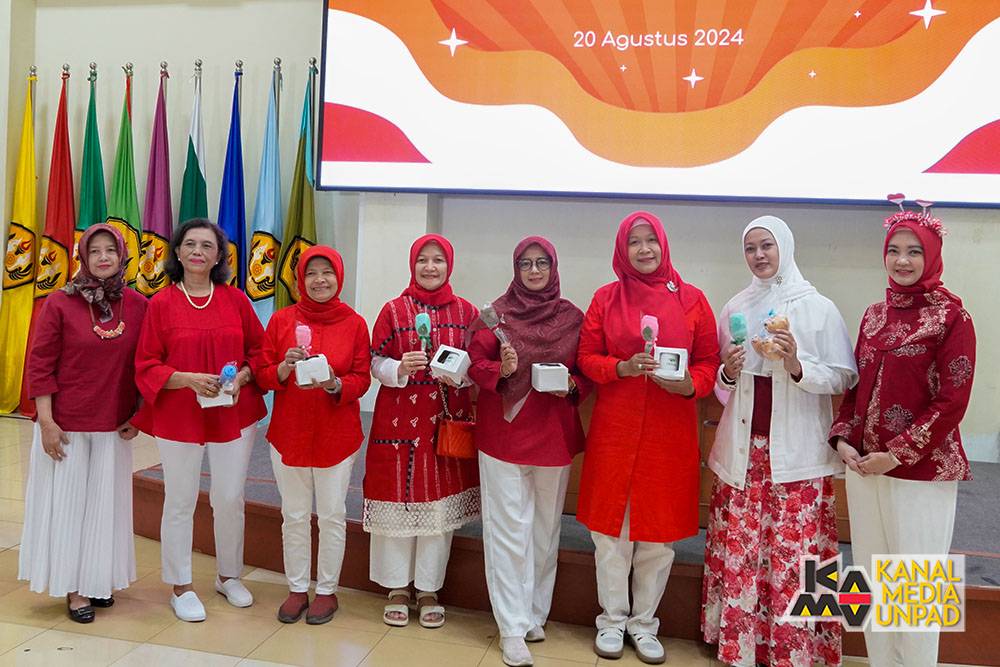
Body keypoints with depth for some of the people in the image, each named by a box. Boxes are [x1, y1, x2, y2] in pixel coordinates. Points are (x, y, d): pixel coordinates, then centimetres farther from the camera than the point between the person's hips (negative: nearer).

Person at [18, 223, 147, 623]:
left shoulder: (138, 305, 0)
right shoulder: (59, 303, -7)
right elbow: (39, 365, -7)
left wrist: (139, 415, 2)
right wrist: (46, 422, -11)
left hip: (115, 426, 3)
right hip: (66, 425, -2)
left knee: (106, 501, 12)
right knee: (67, 501, 7)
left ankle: (99, 580, 28)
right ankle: (73, 587, 20)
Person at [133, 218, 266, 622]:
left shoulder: (236, 300, 2)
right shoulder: (161, 304, -3)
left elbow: (259, 350, 6)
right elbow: (146, 367, -3)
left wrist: (241, 377, -13)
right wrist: (187, 379, -19)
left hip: (233, 416, 2)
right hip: (179, 418, -2)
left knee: (230, 499, 10)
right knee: (180, 502, 8)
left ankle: (229, 576, 31)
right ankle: (181, 587, 26)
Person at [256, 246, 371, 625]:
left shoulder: (354, 323, -3)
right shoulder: (282, 320, 0)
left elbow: (362, 380, -2)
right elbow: (263, 375, 1)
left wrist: (334, 384, -21)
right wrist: (285, 368, -18)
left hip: (337, 435, -1)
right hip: (289, 433, 1)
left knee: (332, 515, 8)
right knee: (294, 515, 11)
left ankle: (326, 590, 25)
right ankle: (297, 589, 28)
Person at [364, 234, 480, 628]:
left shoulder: (466, 312, 4)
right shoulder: (394, 310, 1)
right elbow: (377, 363, 2)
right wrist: (401, 369, -18)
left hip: (447, 420, 1)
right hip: (399, 421, -1)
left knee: (440, 505, 7)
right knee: (397, 505, 5)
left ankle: (429, 590, 24)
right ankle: (397, 589, 24)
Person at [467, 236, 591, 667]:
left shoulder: (572, 318, 4)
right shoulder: (498, 312, 1)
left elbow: (587, 373, 9)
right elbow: (475, 363, -2)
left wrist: (571, 387, -11)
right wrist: (500, 370, -21)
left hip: (554, 436, 2)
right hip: (503, 434, -2)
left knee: (545, 529, 11)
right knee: (508, 531, 0)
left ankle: (535, 614, 27)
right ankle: (512, 628, 10)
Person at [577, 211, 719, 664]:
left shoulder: (691, 299, 3)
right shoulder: (606, 298, 4)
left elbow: (709, 361, 5)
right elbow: (586, 357, 3)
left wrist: (691, 384, -15)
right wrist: (623, 367, -15)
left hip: (671, 432, 1)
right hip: (615, 428, 0)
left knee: (659, 531, 9)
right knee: (612, 528, 6)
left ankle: (644, 623, 27)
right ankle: (612, 620, 25)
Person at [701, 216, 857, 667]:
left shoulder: (819, 308, -2)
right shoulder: (735, 309, 9)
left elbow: (845, 377, -2)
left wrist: (797, 367, -17)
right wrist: (729, 372, -5)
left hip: (797, 452, -3)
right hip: (742, 448, 3)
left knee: (794, 555, -2)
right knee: (738, 551, 5)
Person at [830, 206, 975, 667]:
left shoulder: (951, 315, -7)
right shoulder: (874, 314, 10)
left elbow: (952, 401, -11)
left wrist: (897, 455, -15)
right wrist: (842, 438, -2)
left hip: (922, 470, -5)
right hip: (863, 465, 6)